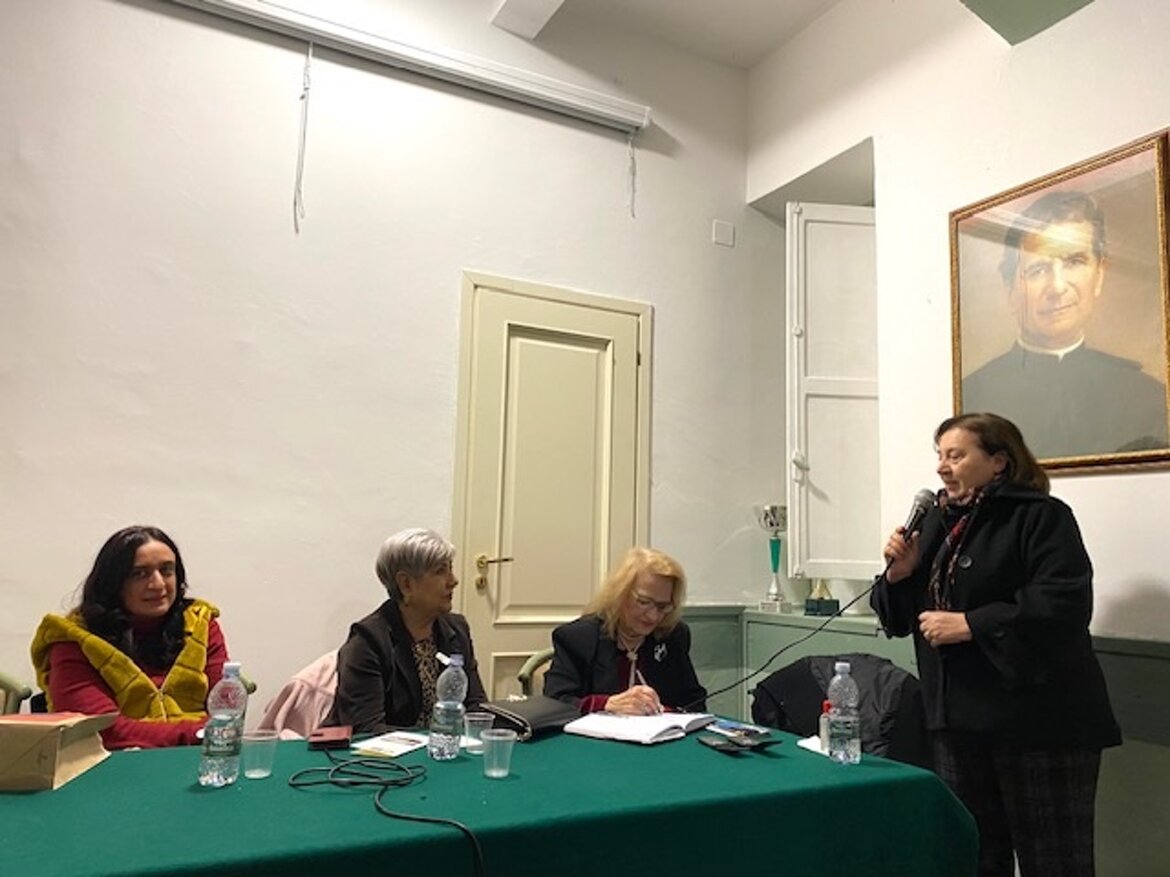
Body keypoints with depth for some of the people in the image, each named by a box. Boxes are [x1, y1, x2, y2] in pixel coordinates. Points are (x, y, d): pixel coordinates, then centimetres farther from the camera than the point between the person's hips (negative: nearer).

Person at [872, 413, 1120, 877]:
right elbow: (900, 617, 16)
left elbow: (1065, 605, -22)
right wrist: (899, 574, -4)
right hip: (959, 716, 7)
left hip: (1038, 718, -6)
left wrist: (970, 625, -22)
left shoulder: (1041, 516, -8)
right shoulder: (938, 522, 12)